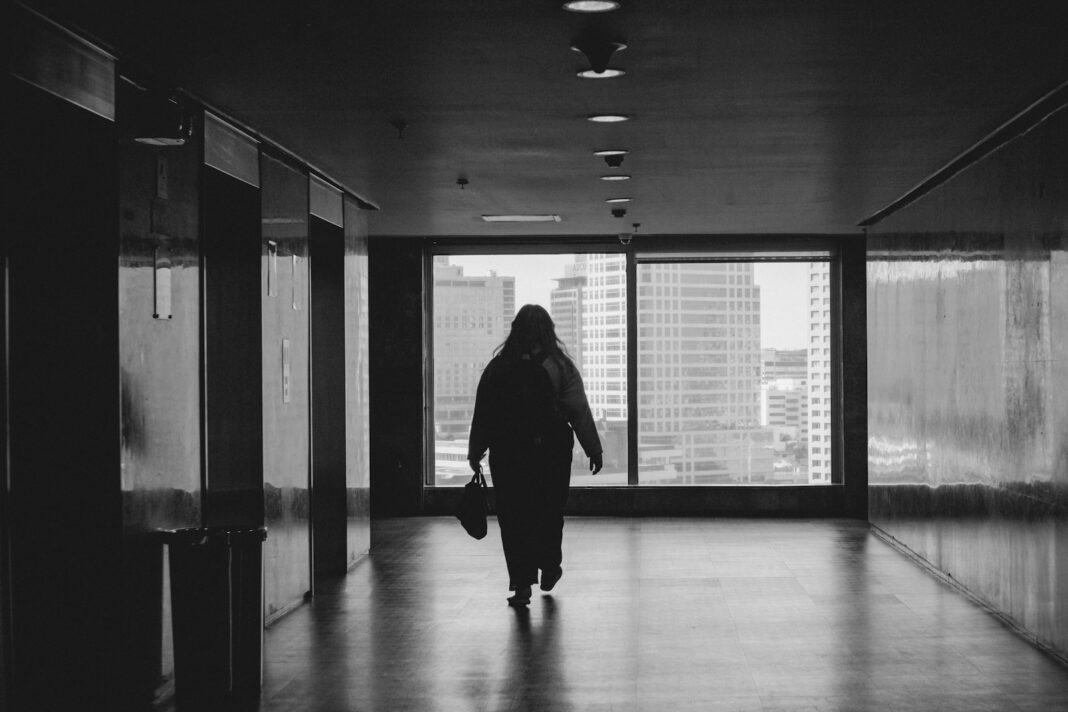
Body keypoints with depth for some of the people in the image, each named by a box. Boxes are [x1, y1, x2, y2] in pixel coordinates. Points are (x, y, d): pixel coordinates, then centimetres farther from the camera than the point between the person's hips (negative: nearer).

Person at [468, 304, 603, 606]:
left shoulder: (498, 366, -1)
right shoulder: (560, 366, -5)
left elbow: (482, 413, 2)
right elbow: (580, 411, -5)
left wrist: (475, 453, 9)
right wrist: (593, 449, 2)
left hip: (507, 453, 0)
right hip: (552, 450, 0)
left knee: (513, 517, 3)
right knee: (550, 511, 17)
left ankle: (521, 584, -3)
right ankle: (549, 570, 32)